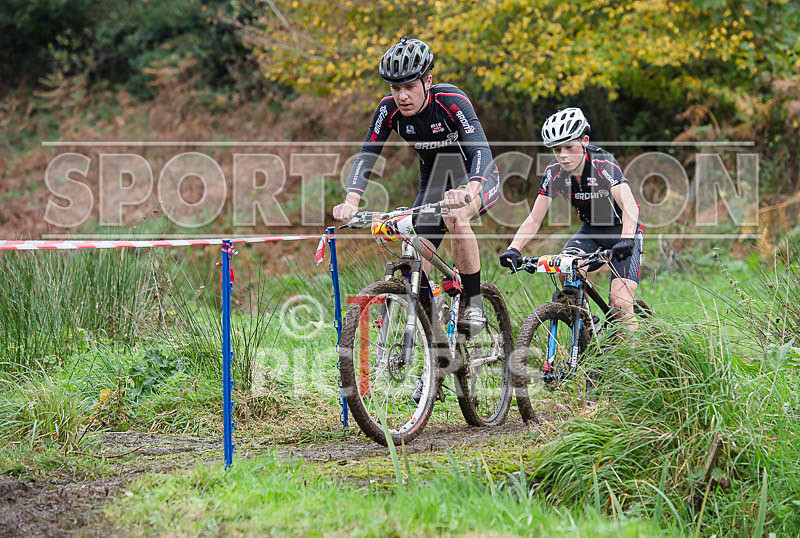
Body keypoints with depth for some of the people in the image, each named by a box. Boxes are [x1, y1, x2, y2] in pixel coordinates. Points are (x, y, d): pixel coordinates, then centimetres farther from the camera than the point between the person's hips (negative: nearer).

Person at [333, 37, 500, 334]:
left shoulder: (451, 101, -30)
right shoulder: (390, 108, -17)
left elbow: (481, 151, -41)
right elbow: (366, 155, -20)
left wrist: (468, 192, -61)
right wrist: (351, 201, -39)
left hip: (475, 177, -5)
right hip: (433, 183, 5)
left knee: (455, 215, -37)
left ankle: (474, 305, -25)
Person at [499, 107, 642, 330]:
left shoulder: (603, 164, -26)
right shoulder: (555, 172, -13)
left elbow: (629, 205, -40)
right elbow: (534, 220, -12)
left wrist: (626, 240, -57)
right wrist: (513, 249, -29)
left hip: (622, 230, -4)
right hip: (591, 230, 4)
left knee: (620, 304, -20)